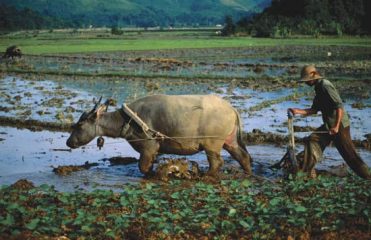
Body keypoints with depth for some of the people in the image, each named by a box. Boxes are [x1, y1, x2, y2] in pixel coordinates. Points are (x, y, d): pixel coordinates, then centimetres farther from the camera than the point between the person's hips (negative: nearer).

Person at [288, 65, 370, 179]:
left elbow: (339, 106, -24)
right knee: (312, 141, 5)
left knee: (349, 153, -3)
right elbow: (314, 109, 15)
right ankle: (307, 170, 11)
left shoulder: (325, 86, -17)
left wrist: (336, 126, -26)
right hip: (329, 124, 9)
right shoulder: (319, 88, 13)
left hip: (340, 125, -9)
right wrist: (298, 111, 2)